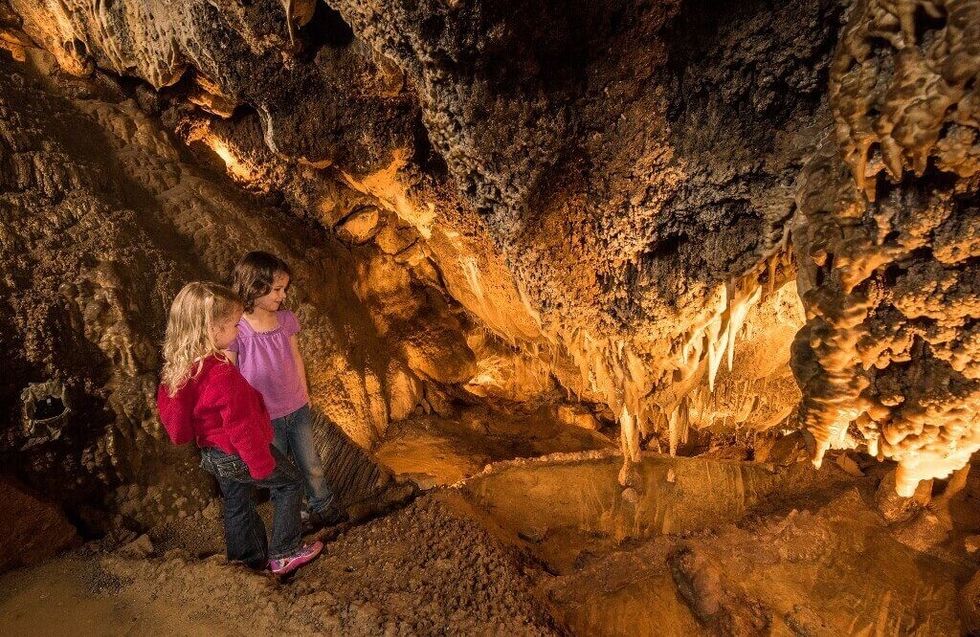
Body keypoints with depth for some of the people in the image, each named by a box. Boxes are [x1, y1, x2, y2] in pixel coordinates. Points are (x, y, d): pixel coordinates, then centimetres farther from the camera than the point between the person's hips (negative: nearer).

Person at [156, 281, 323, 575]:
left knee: (237, 504, 23)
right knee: (289, 483, 13)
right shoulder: (222, 375, -35)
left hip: (213, 455, 8)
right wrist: (262, 466, -17)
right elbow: (242, 427, -28)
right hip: (239, 456, -8)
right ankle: (284, 554, 22)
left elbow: (166, 405, 10)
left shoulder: (179, 367, -7)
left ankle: (251, 560, 41)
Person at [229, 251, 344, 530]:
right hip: (265, 419, -4)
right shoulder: (236, 329, -20)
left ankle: (324, 508, 41)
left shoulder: (286, 320, -6)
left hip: (297, 409, 4)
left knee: (312, 465, 18)